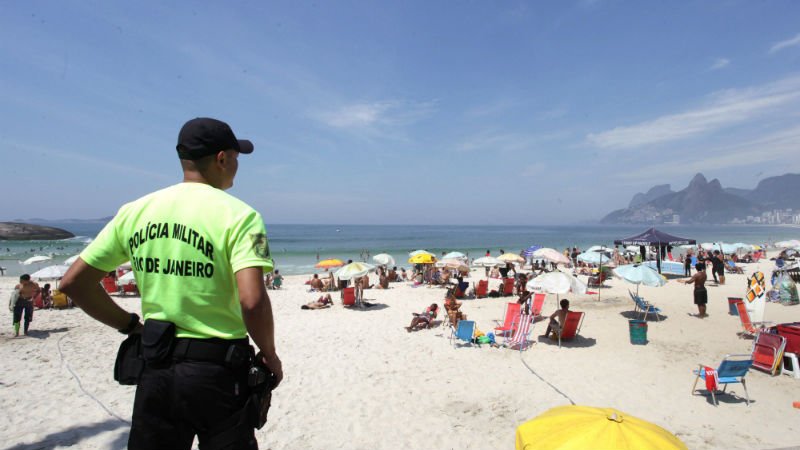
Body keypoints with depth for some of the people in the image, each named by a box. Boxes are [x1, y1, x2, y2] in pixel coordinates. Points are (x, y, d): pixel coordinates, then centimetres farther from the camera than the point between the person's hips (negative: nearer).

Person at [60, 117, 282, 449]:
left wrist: (130, 325, 15)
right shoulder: (238, 215, -14)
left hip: (155, 367, 5)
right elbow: (252, 302, -25)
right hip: (218, 370, -4)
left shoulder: (135, 211, 2)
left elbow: (73, 282, 6)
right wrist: (270, 356, -8)